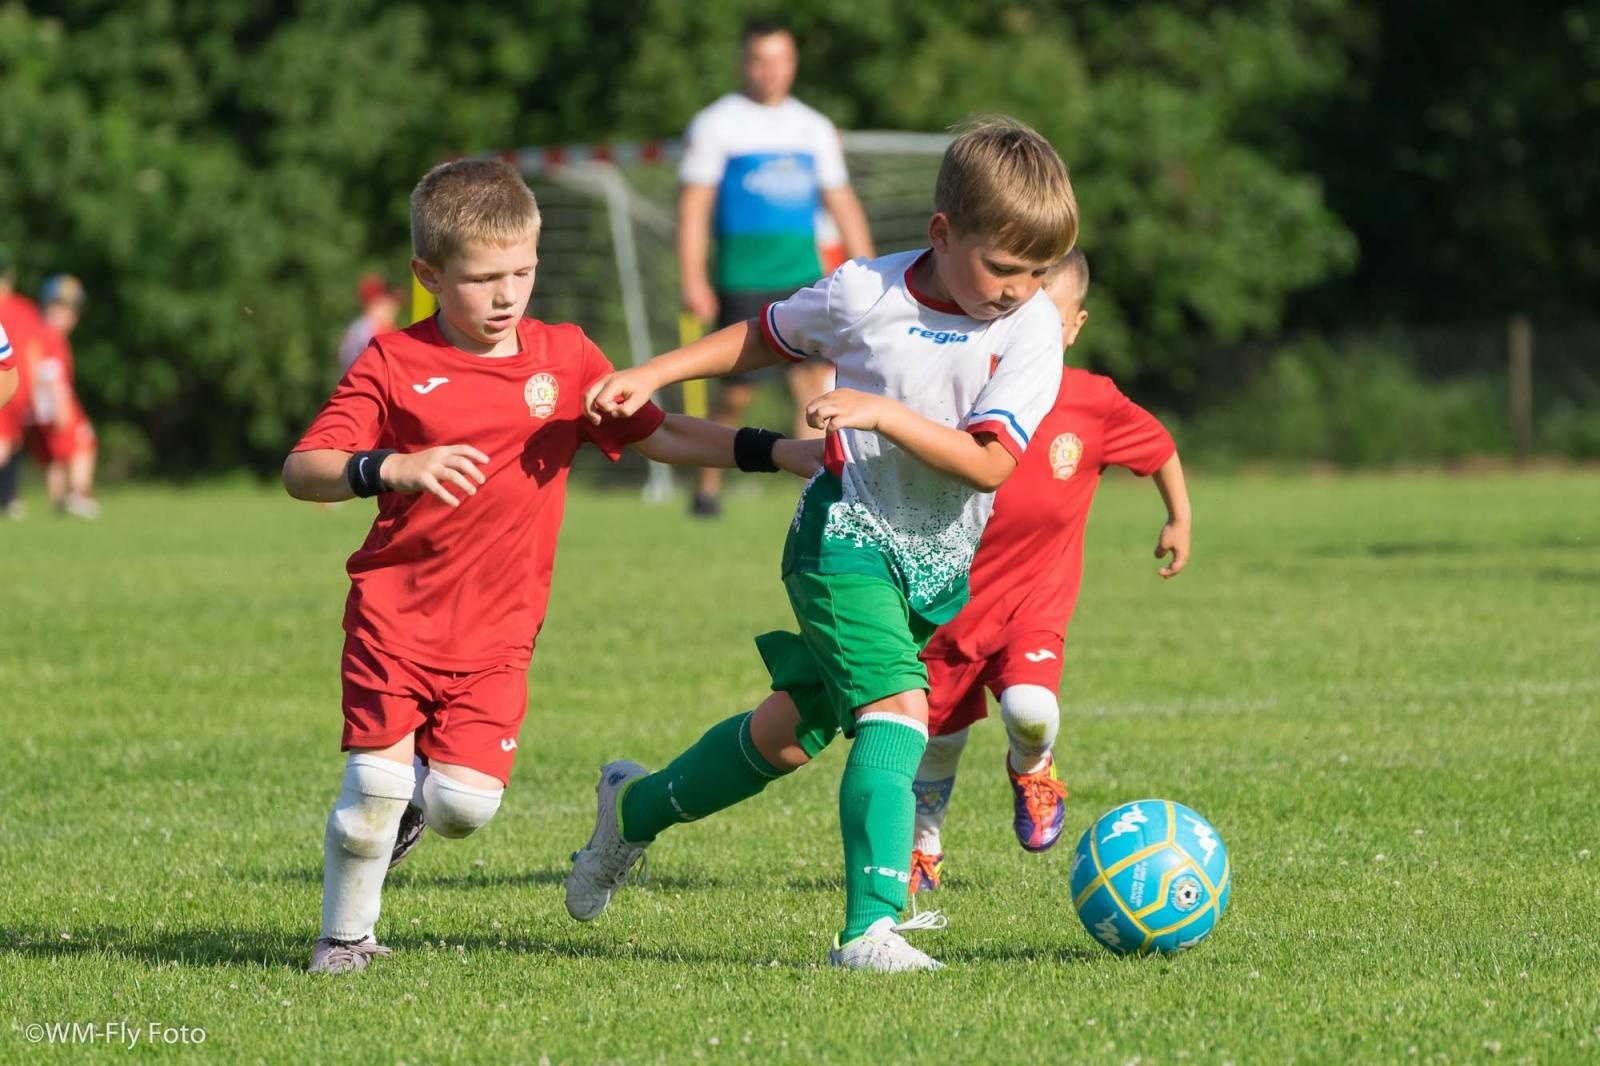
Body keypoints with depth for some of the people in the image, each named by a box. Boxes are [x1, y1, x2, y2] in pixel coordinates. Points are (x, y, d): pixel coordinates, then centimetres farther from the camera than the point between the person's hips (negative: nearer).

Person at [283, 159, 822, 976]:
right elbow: (301, 472, -8)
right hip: (394, 617, -2)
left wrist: (777, 452, 5)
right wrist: (393, 468, -26)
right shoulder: (393, 364, -4)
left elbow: (656, 435, 12)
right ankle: (345, 935, 16)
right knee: (373, 786, -7)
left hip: (495, 633, 2)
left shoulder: (565, 358, 6)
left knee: (465, 802, -11)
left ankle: (421, 796, 25)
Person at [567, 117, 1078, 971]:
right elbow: (766, 337, 7)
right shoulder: (863, 293, -12)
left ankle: (638, 808, 38)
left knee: (792, 733, 15)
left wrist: (883, 412, -30)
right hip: (848, 538, -4)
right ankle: (871, 928, -28)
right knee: (898, 711, -24)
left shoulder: (1032, 330, -12)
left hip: (942, 563, 4)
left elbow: (989, 463, -21)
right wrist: (649, 376, 2)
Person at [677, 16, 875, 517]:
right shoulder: (715, 124, 1)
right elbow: (693, 206, -3)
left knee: (817, 379, -12)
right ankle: (708, 488, 21)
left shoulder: (815, 128, 14)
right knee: (735, 394, 1)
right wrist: (693, 281, -11)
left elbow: (841, 202, 18)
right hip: (742, 282, -3)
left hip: (804, 276, 3)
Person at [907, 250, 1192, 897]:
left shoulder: (1093, 406, -11)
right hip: (949, 599, 1)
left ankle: (1031, 770, 11)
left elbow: (1159, 448, 8)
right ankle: (923, 851, 40)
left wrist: (1179, 520, 19)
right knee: (938, 740, 12)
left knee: (1031, 709, -27)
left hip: (1034, 601, -1)